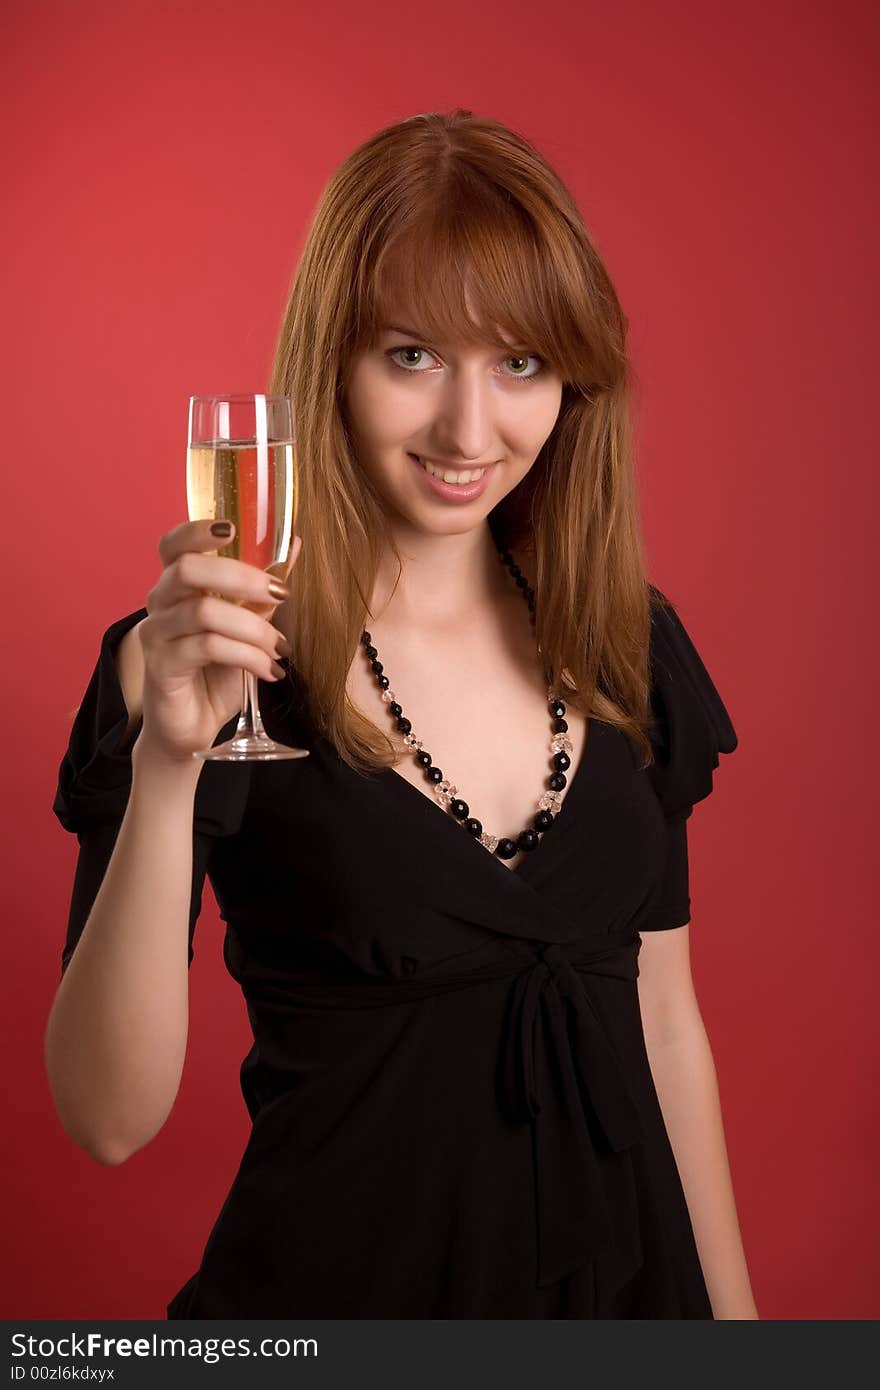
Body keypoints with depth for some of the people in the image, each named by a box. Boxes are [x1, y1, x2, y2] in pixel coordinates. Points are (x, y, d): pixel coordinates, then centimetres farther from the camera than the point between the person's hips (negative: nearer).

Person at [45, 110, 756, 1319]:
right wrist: (166, 764, -31)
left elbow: (664, 1018, 6)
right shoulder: (213, 667, -15)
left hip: (622, 1265, 4)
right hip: (344, 1277, -4)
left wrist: (732, 1308, 8)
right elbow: (110, 1118, -19)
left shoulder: (634, 651, -2)